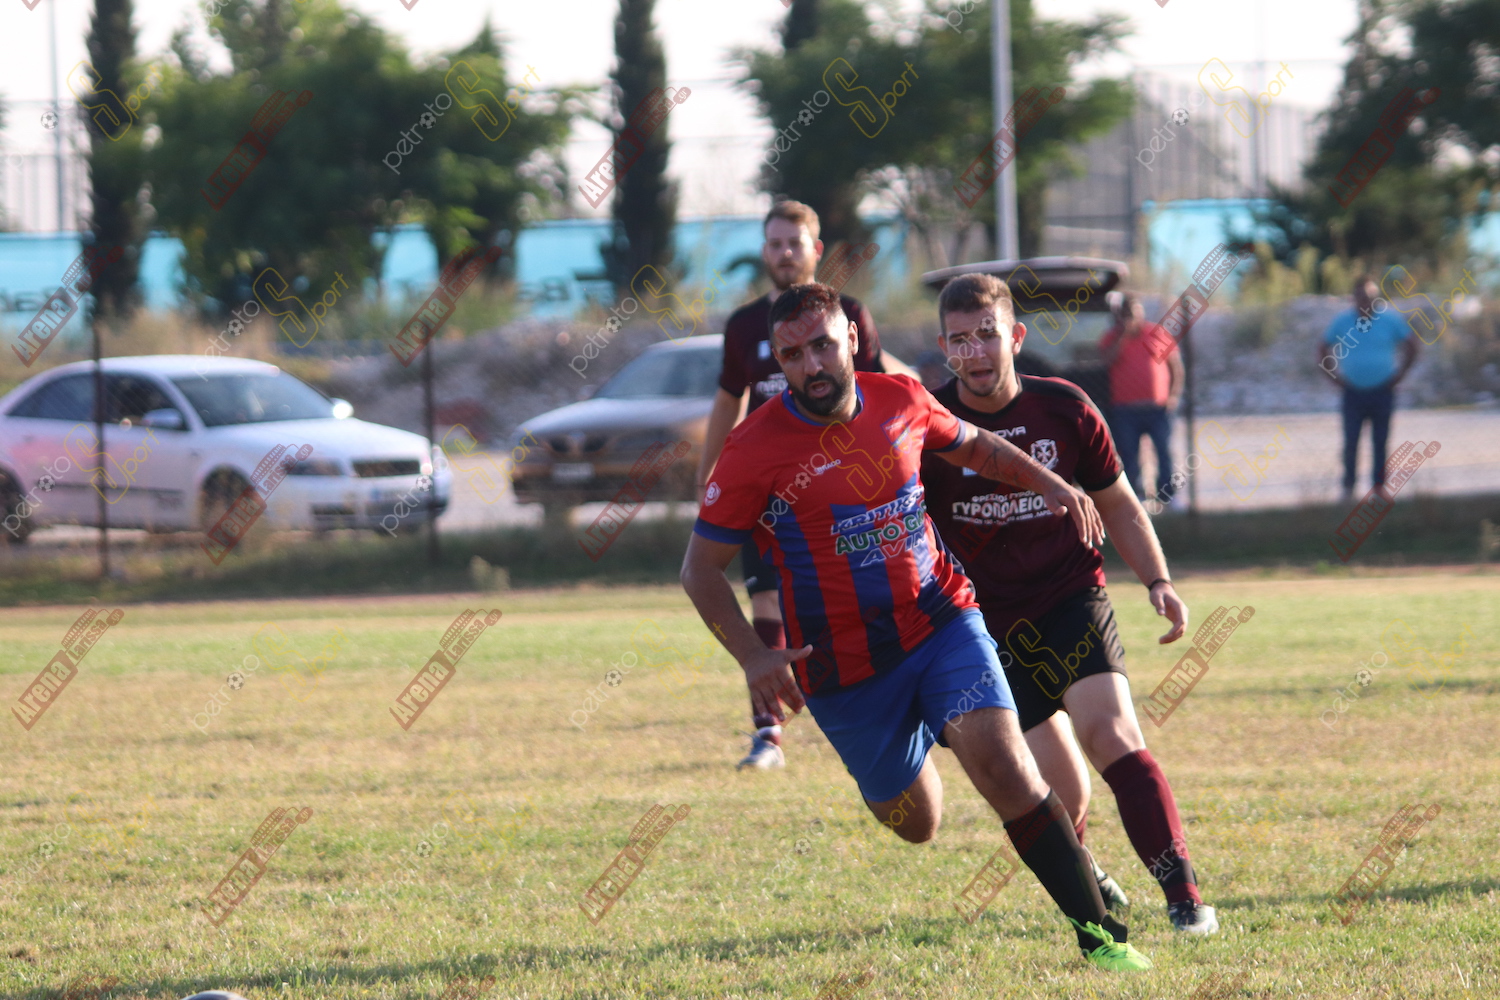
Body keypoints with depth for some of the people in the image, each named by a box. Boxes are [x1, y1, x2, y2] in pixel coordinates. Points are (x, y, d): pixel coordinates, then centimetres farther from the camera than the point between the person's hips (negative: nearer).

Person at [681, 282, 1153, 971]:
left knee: (1004, 766, -20)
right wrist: (753, 657, -19)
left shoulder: (900, 401, -3)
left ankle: (1098, 932, -14)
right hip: (844, 670, -1)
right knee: (914, 823, 11)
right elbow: (700, 571, -7)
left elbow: (971, 446, 21)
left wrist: (1048, 483, 7)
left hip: (941, 622, 1)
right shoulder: (754, 451, -14)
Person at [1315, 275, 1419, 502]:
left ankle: (1379, 486, 12)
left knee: (1379, 443, 5)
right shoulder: (1342, 321, 1)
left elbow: (1411, 346, 9)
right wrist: (1334, 377, 1)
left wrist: (1400, 373, 1)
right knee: (1350, 442, -3)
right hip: (1353, 393, 0)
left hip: (1382, 392, 0)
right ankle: (1348, 487, 5)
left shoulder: (1390, 319, -1)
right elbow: (1323, 350, 10)